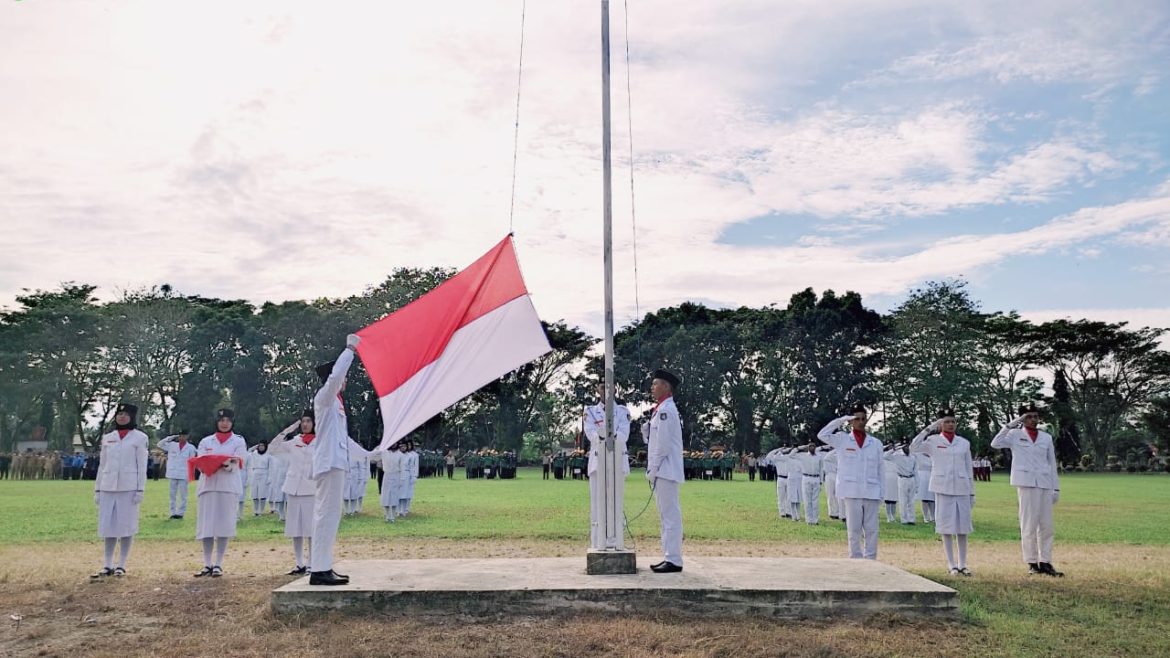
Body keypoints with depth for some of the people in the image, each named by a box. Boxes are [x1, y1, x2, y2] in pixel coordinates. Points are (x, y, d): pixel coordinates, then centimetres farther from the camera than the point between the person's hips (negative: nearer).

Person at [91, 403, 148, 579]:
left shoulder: (139, 438, 1)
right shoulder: (107, 438, 14)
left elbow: (142, 467, -3)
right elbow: (102, 465, 15)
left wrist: (140, 490, -9)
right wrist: (97, 489, 10)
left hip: (128, 487, -4)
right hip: (108, 487, 4)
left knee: (126, 526, 0)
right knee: (108, 526, 5)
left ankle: (121, 565, 8)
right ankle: (108, 565, 12)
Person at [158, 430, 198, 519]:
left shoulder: (190, 448, 2)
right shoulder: (172, 445, 7)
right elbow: (159, 445, 6)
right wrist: (170, 438, 0)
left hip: (184, 475, -2)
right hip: (172, 474, 2)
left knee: (183, 495, 0)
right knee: (172, 495, 7)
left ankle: (180, 513, 5)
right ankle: (173, 512, 12)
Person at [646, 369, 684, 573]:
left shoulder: (666, 410, -14)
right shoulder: (661, 409, 17)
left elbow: (663, 444, -19)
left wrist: (653, 470, -13)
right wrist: (652, 469, 17)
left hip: (665, 471, -10)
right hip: (662, 471, 10)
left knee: (670, 515, -7)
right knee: (666, 516, 13)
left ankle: (674, 560, -3)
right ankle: (670, 557, 20)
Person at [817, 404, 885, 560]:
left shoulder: (876, 443, 9)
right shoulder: (842, 439, 4)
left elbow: (880, 469, 10)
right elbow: (822, 435, -9)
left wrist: (881, 492, 4)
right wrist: (840, 420, -9)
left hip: (872, 492, 2)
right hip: (852, 492, -2)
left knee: (871, 529, 4)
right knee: (854, 529, 3)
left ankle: (870, 560, 12)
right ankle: (856, 560, 10)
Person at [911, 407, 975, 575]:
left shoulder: (964, 443, 10)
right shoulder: (933, 441, 2)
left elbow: (969, 469, 12)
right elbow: (914, 448, -15)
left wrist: (972, 492, 10)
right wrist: (928, 429, -15)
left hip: (962, 489, 2)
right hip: (943, 489, -2)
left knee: (963, 527, 4)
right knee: (947, 527, 2)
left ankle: (962, 564, 13)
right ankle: (952, 565, 9)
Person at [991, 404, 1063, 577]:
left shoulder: (1046, 437, 14)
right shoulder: (1015, 435, 3)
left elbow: (1052, 463, 15)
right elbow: (995, 444, -14)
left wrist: (1056, 487, 11)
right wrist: (1010, 425, -16)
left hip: (1045, 484, 4)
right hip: (1026, 483, -4)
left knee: (1046, 525, 5)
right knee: (1029, 524, -2)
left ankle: (1045, 562, 11)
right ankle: (1032, 563, 5)